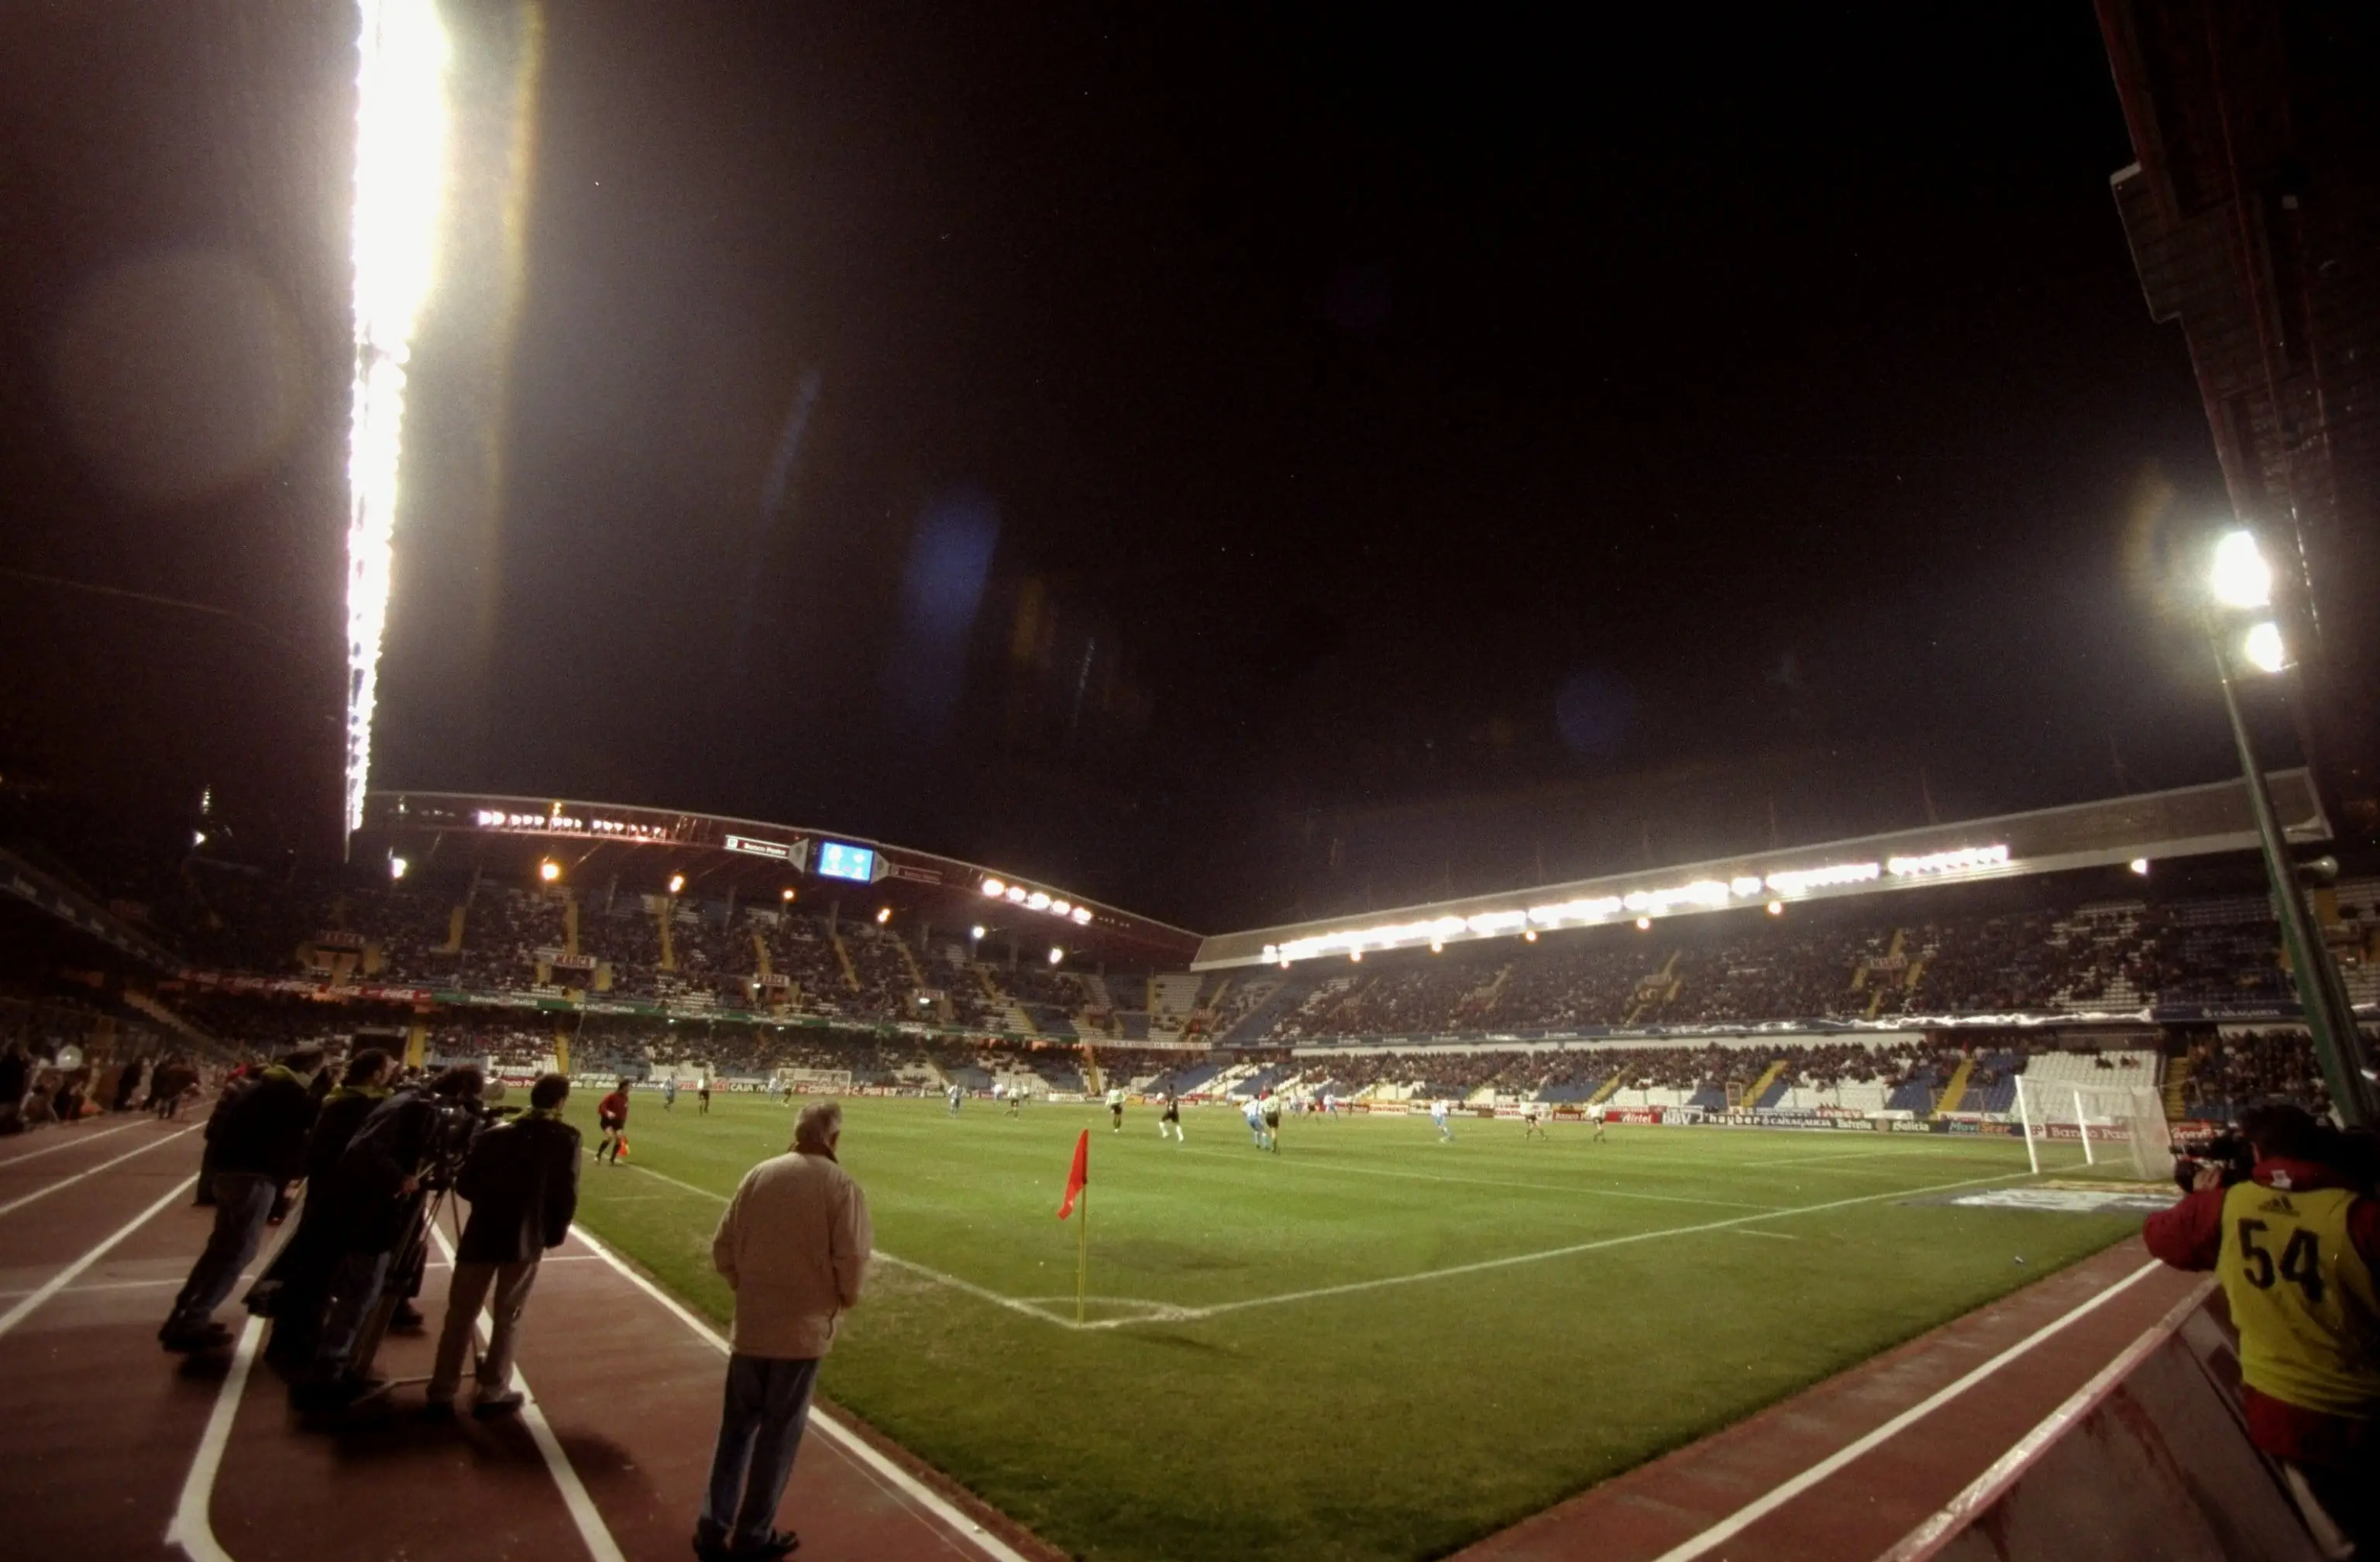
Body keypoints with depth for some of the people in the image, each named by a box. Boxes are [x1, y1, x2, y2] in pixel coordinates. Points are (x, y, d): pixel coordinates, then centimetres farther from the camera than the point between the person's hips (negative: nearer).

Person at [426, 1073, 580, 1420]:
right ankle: (492, 1392, 18)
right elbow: (566, 1194, -9)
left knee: (460, 1314, 15)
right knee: (507, 1317, 11)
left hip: (482, 1234, 3)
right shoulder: (566, 1139, -6)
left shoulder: (496, 1132, 5)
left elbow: (465, 1185, 5)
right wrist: (554, 1233, 6)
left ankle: (442, 1392, 21)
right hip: (526, 1239, -3)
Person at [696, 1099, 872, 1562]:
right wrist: (844, 1300, 3)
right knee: (779, 1431, 13)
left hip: (751, 1322, 4)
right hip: (804, 1327, -4)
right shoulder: (841, 1186, -14)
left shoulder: (757, 1175, -1)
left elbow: (722, 1247, 3)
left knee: (737, 1425, 20)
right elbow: (852, 1260, -18)